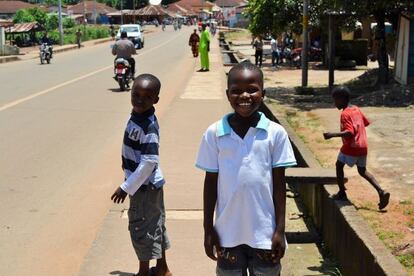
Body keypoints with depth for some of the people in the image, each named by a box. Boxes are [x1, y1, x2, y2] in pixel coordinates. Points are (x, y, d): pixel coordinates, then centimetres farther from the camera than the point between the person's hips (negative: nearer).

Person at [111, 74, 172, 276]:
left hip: (145, 186, -9)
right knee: (155, 226, 19)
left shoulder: (148, 126, -26)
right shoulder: (137, 116, 1)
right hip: (150, 184, 9)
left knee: (141, 228, 5)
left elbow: (149, 162, -28)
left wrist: (126, 188, -23)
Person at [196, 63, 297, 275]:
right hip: (228, 232, 1)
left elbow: (279, 184, -2)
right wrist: (208, 228, 2)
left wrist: (280, 229, -3)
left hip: (264, 232, 0)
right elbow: (210, 182, 1)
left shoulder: (276, 133, -6)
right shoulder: (214, 133, -5)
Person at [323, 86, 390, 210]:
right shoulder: (356, 109, 9)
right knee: (362, 171, 17)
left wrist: (333, 134, -33)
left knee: (339, 165, 12)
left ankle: (342, 193, 14)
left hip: (351, 146, -8)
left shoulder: (345, 114, -16)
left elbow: (349, 133, -27)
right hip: (363, 146, 8)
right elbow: (366, 122, 20)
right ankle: (381, 192, 3)